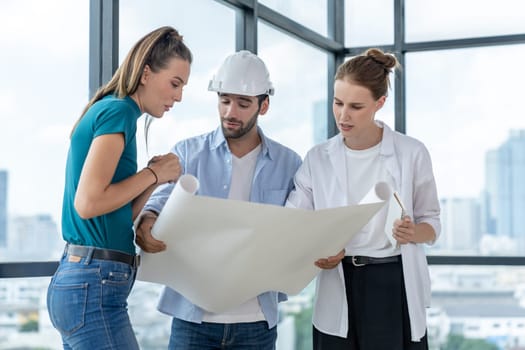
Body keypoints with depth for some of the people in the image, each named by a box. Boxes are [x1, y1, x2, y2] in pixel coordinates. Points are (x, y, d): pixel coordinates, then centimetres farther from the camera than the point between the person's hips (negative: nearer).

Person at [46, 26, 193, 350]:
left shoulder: (107, 110, 17)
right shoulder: (119, 111, -11)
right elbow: (88, 203, -20)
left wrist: (154, 178, 4)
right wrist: (153, 174, -10)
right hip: (94, 286, -10)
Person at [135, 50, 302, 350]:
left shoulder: (288, 165, 7)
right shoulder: (188, 153, 5)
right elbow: (160, 203, -5)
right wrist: (146, 223, -28)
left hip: (257, 319, 1)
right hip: (194, 315, -1)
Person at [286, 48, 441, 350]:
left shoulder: (411, 153, -2)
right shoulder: (318, 159, 4)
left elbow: (432, 223, 5)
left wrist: (413, 233, -17)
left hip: (395, 287, -2)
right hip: (339, 291, 2)